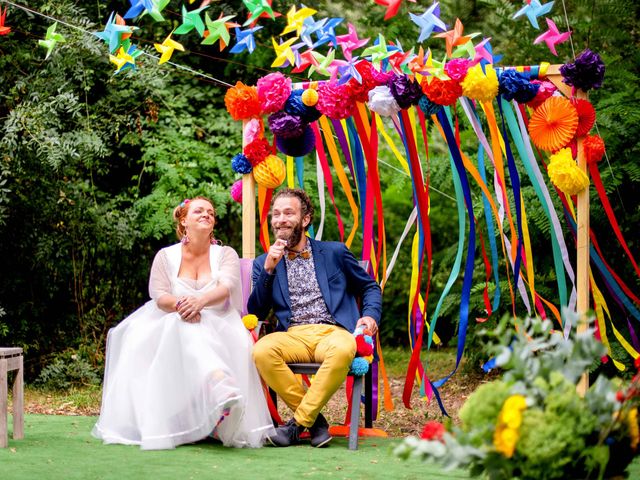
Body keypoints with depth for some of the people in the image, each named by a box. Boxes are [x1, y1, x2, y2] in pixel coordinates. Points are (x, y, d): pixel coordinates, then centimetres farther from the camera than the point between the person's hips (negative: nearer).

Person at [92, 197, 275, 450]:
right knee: (187, 328, -38)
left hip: (218, 328, 1)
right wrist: (180, 305, -27)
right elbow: (159, 296, -2)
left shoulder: (225, 254, 11)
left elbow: (226, 288, -11)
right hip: (171, 329, -1)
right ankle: (223, 389, -66)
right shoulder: (166, 256, 13)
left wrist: (200, 301, -34)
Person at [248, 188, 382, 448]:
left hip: (332, 332, -1)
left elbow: (370, 287, 22)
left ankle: (299, 422, -23)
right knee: (261, 351, -33)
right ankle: (315, 420, -18)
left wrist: (370, 315, 1)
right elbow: (256, 313, 8)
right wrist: (269, 269, -3)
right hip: (292, 336, 2)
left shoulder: (334, 252, 16)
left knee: (342, 350, -39)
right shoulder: (264, 263, 18)